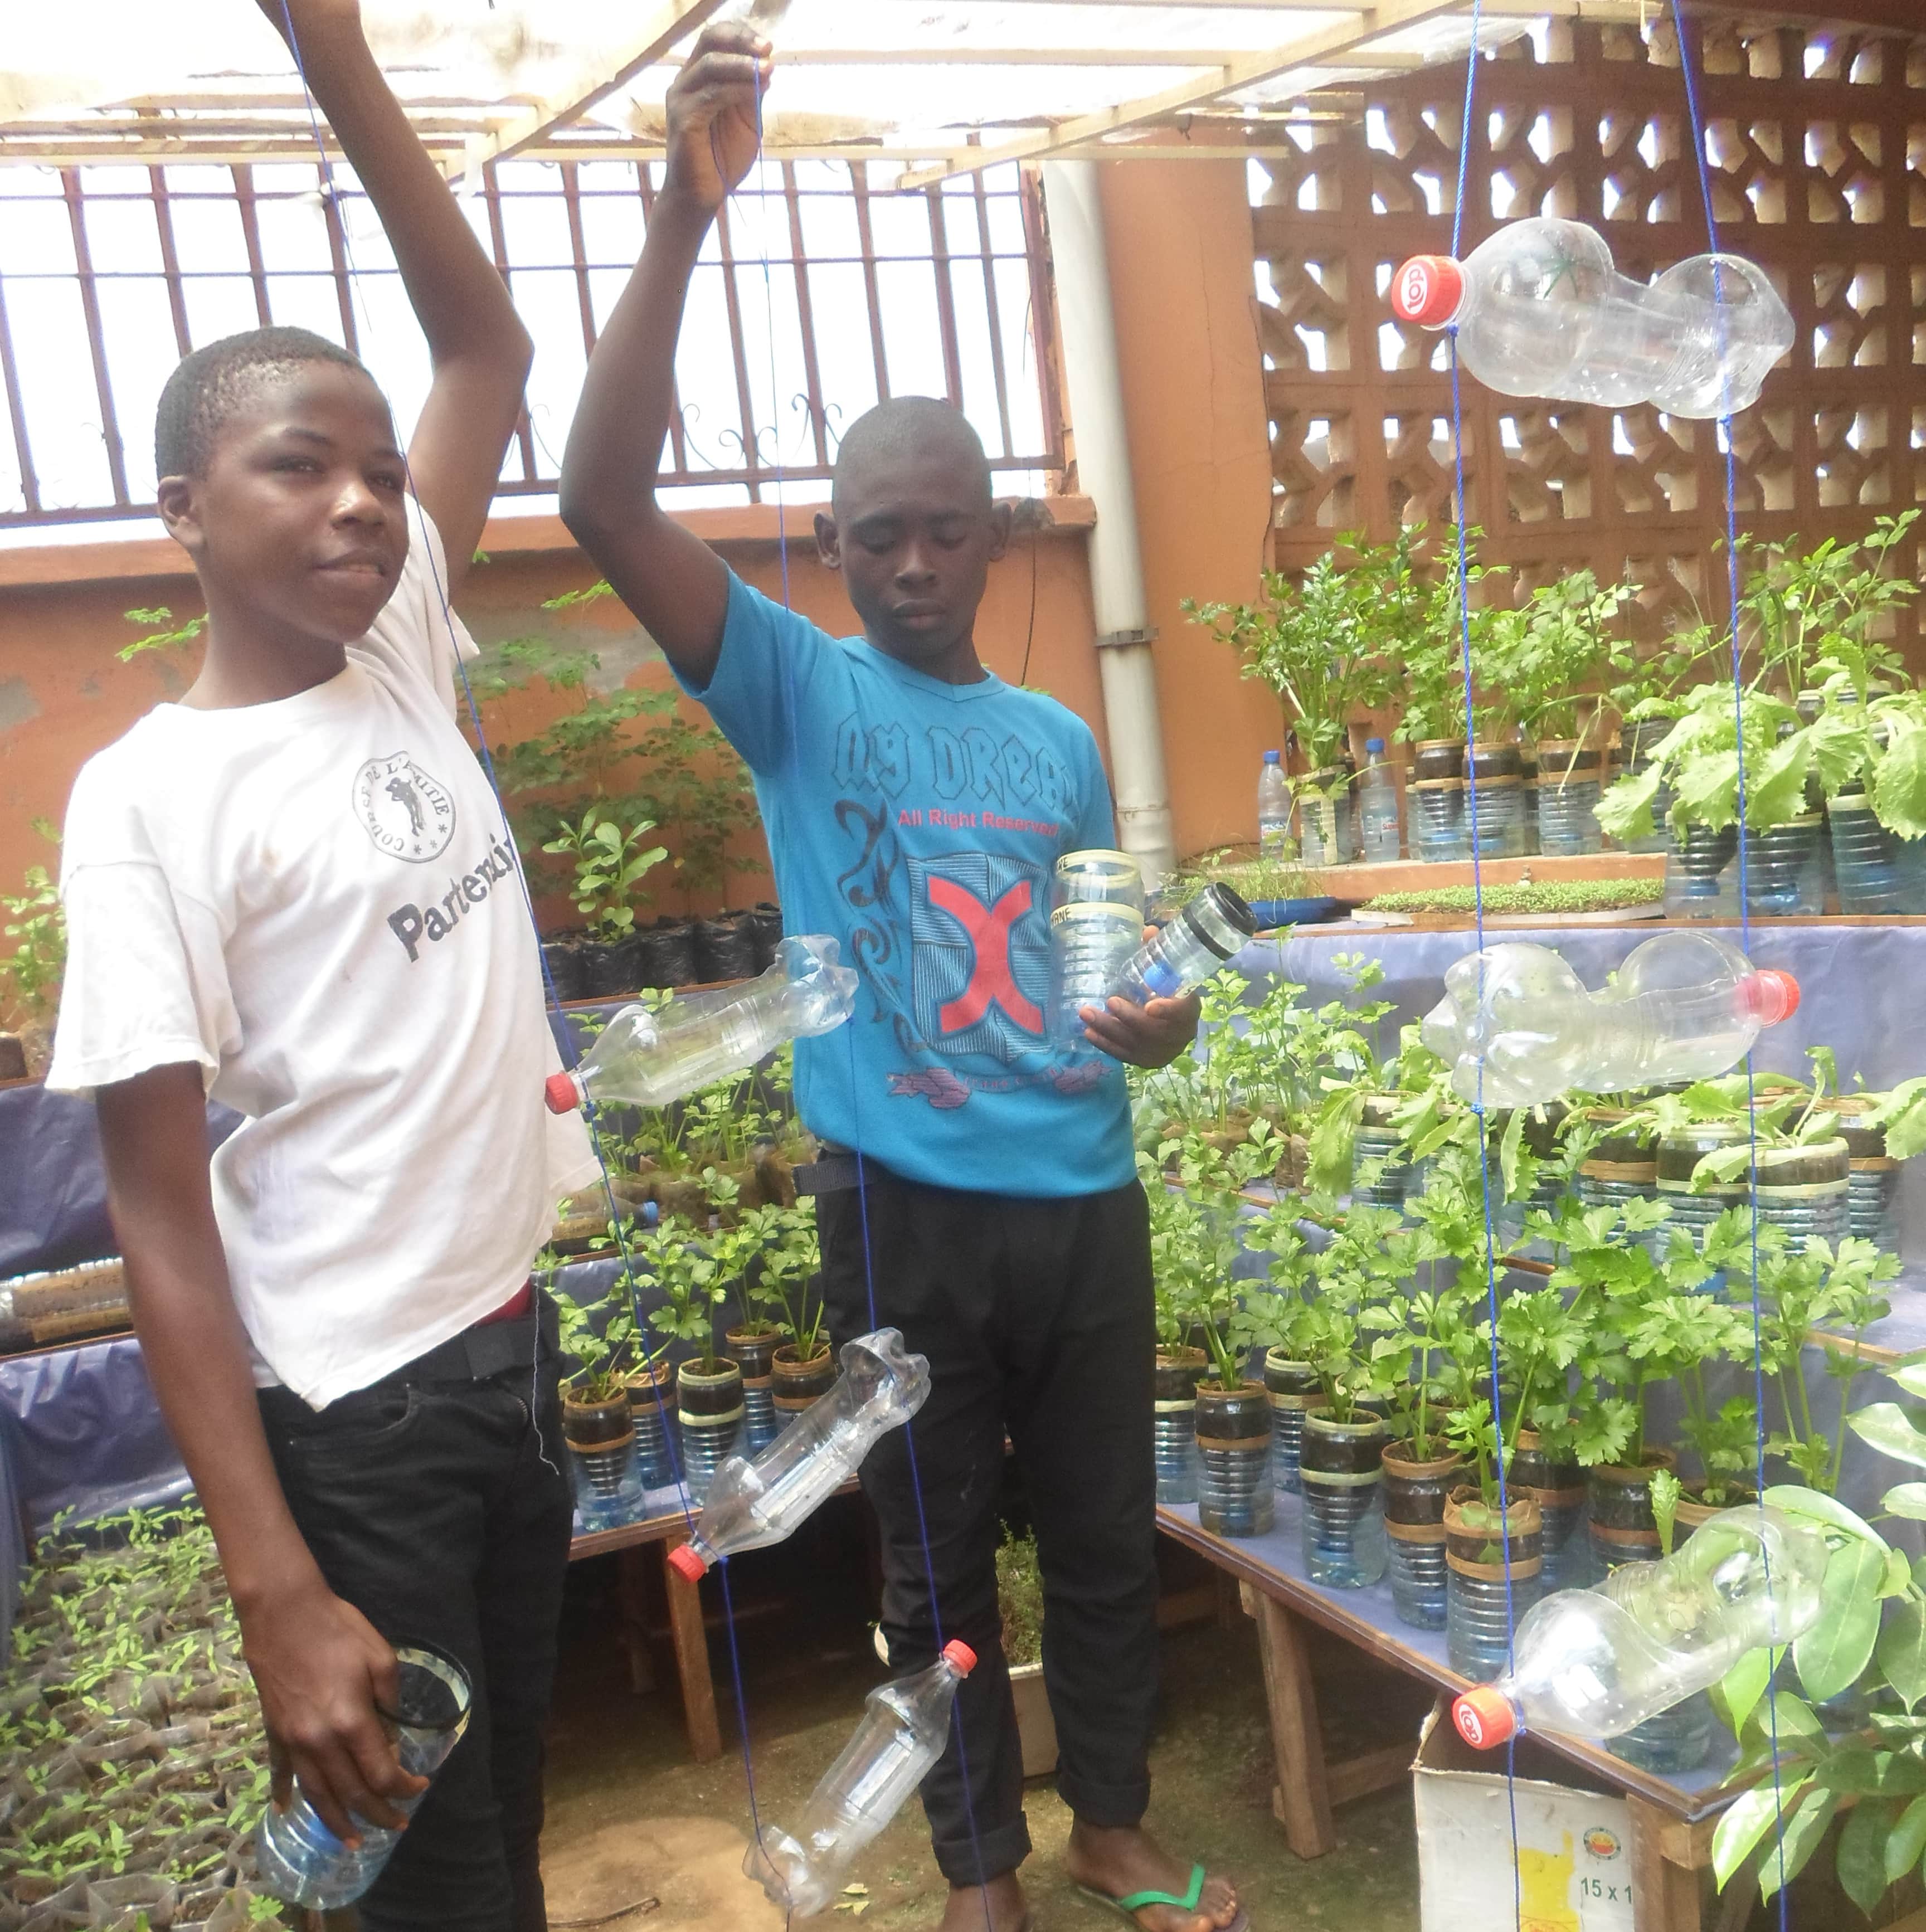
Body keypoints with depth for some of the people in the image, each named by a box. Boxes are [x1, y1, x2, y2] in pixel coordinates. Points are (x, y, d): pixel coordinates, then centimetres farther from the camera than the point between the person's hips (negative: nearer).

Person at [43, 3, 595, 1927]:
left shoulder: (404, 664, 3)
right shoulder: (151, 797, -15)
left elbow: (487, 345, 6)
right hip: (352, 1406, -6)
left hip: (510, 1334, 6)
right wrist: (277, 1592, -21)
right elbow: (160, 1212, -17)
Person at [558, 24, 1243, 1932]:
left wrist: (1158, 1015, -6)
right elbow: (605, 505, -19)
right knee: (937, 1557, 12)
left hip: (1082, 1191, 4)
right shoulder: (794, 690, -4)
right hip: (906, 1205, -3)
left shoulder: (1057, 738, 9)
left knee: (1105, 1533, 17)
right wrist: (680, 220, -28)